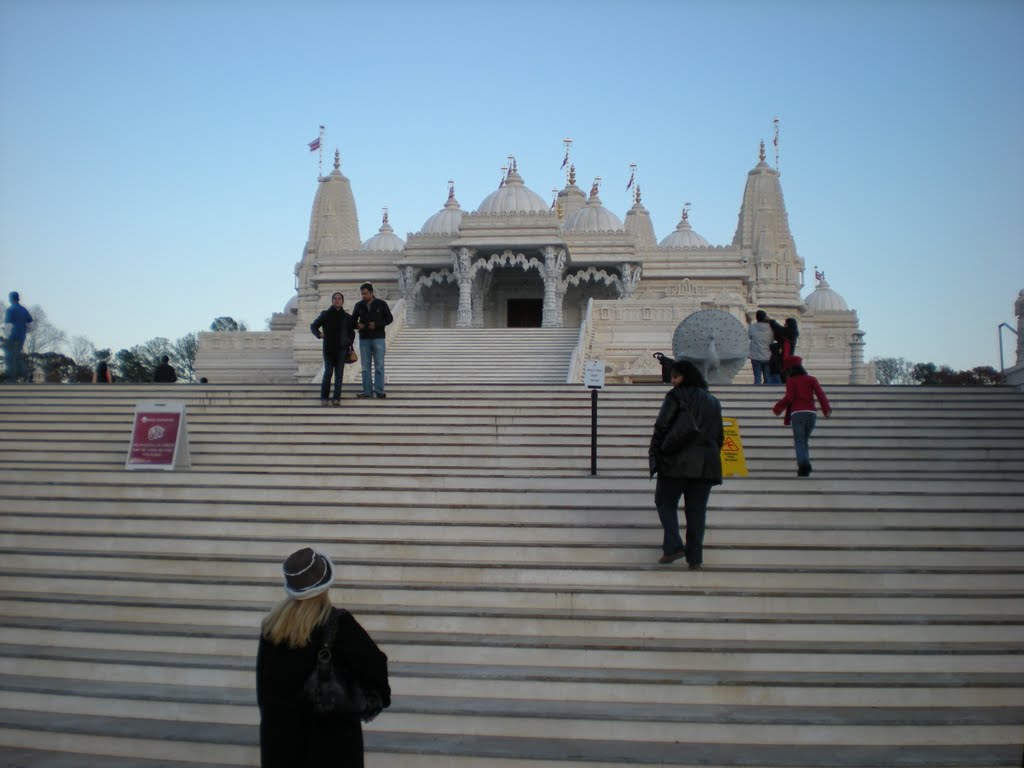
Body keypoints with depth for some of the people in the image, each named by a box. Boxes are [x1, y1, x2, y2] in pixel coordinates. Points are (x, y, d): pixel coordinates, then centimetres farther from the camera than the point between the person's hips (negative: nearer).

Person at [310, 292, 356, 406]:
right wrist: (319, 334, -7)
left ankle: (337, 398, 0)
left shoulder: (347, 317, 8)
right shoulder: (325, 314, 3)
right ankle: (324, 397, 2)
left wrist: (350, 343, 4)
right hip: (328, 348, -1)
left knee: (339, 373, -2)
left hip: (342, 348, 1)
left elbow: (351, 332, 18)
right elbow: (313, 326, 11)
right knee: (328, 372, -7)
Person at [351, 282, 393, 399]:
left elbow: (389, 318, 0)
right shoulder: (359, 305, 7)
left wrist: (377, 324, -14)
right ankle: (367, 391, 7)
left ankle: (379, 390, -1)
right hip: (364, 339, 3)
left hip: (378, 338, -3)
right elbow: (353, 320, 15)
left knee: (379, 366, -4)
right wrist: (357, 325, -8)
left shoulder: (381, 304, 0)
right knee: (365, 367, 3)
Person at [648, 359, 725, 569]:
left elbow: (662, 427, -9)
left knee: (665, 501, 9)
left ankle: (673, 546, -6)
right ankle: (695, 557, 6)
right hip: (706, 463, 5)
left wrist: (654, 453, 1)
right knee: (697, 509, 7)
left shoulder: (676, 396, -4)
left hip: (678, 460, -5)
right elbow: (719, 436, 16)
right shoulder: (713, 402, 15)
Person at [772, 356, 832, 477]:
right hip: (812, 412, 3)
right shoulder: (812, 379, 16)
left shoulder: (791, 380, 7)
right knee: (805, 441, 14)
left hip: (797, 413, -3)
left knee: (799, 441, -6)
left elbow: (789, 398, -5)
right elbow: (820, 394, 2)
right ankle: (805, 469, 6)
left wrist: (778, 408, 6)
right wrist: (826, 409, 0)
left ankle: (804, 464, -29)